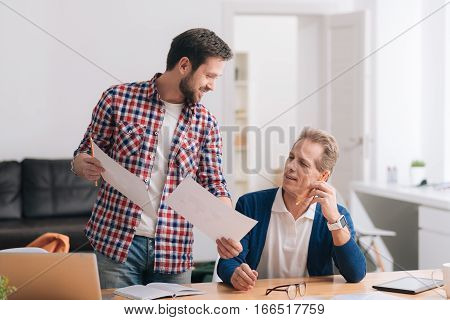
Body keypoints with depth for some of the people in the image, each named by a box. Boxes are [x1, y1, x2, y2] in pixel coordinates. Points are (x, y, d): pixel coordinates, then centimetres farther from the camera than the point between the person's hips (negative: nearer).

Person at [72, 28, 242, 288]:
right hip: (115, 243, -2)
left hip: (174, 252, 3)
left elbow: (214, 186, 3)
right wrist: (83, 165, -18)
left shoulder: (206, 123, 5)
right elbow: (85, 152, 6)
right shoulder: (118, 98, -2)